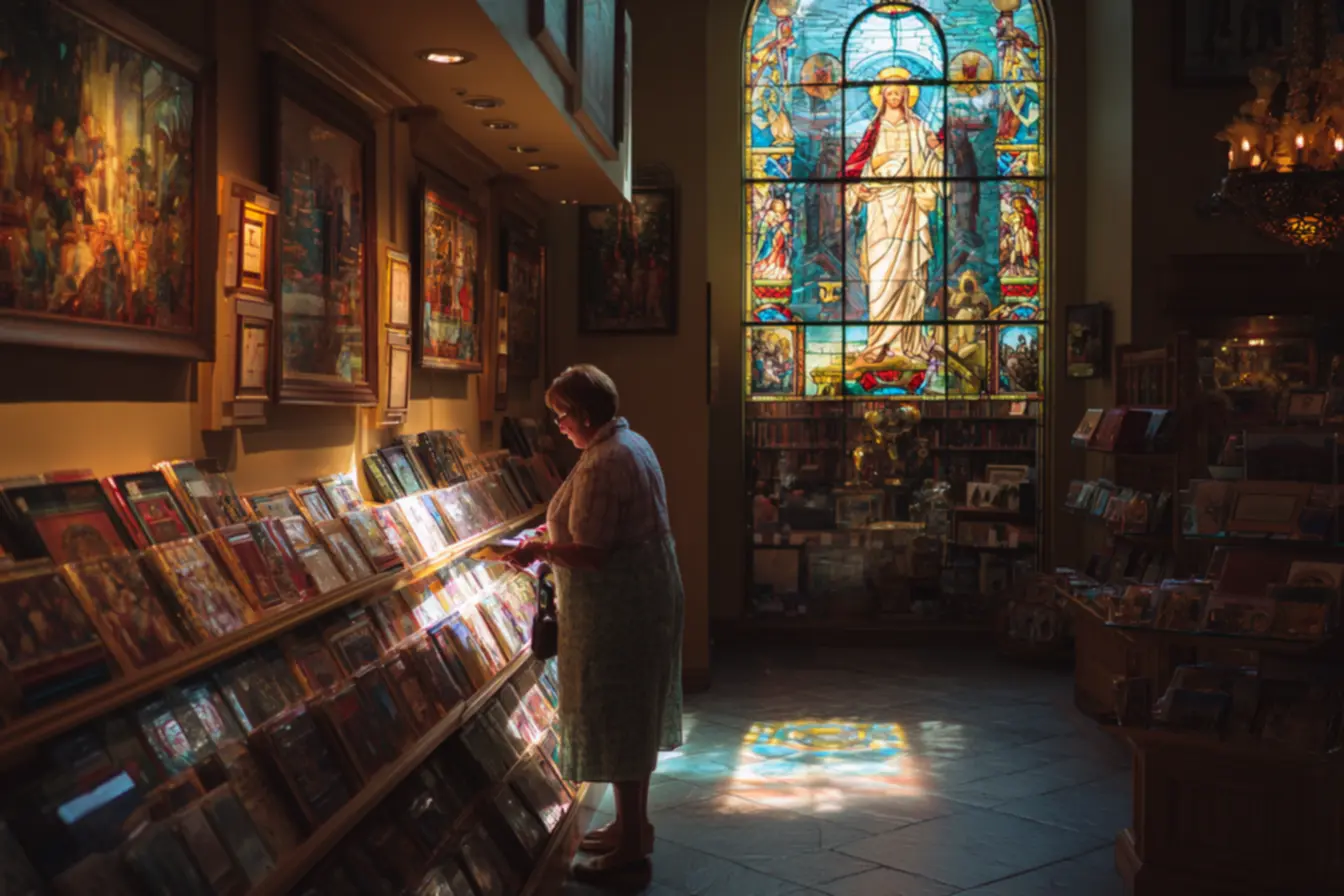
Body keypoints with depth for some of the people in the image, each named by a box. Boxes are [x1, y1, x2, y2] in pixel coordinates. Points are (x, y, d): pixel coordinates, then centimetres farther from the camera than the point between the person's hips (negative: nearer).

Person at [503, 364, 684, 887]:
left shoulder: (601, 463, -22)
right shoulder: (633, 445, 10)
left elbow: (591, 553, -25)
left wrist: (540, 550, -11)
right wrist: (552, 544, 17)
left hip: (616, 608, -10)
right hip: (646, 596, 10)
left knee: (617, 722, -1)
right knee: (634, 716, 19)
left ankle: (630, 851, 8)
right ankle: (634, 826, 33)